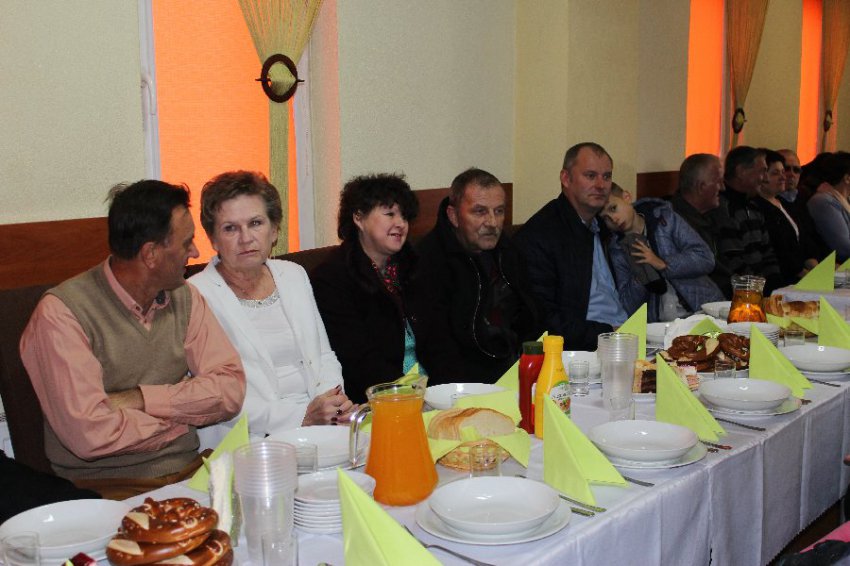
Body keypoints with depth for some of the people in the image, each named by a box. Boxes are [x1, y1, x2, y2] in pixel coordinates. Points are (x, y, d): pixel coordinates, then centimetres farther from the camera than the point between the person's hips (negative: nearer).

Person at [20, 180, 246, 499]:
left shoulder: (185, 298, 8)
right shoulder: (60, 312, -12)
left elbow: (230, 388, -1)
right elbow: (89, 433, -21)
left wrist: (140, 399, -13)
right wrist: (182, 415, -6)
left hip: (190, 472, 6)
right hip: (108, 488, -5)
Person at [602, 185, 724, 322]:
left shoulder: (666, 218, 3)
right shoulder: (616, 250, 3)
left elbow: (706, 258, -7)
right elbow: (629, 308, -1)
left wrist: (662, 264, -17)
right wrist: (638, 276, -17)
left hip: (703, 310, -4)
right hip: (659, 325, 4)